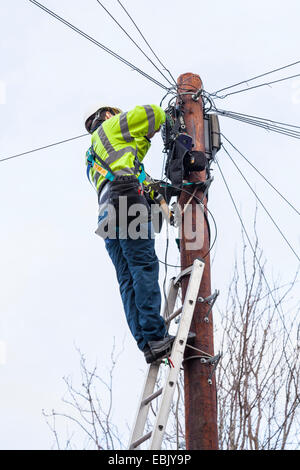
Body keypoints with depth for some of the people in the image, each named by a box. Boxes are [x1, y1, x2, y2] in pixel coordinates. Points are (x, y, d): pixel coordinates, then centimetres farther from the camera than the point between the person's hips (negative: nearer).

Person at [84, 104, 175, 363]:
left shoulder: (92, 160, 38)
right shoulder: (110, 126, 17)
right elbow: (151, 113, 12)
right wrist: (153, 127, 31)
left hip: (108, 215, 8)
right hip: (128, 203, -8)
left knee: (128, 280, -2)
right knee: (145, 267, -16)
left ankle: (146, 344, -10)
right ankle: (156, 337, -26)